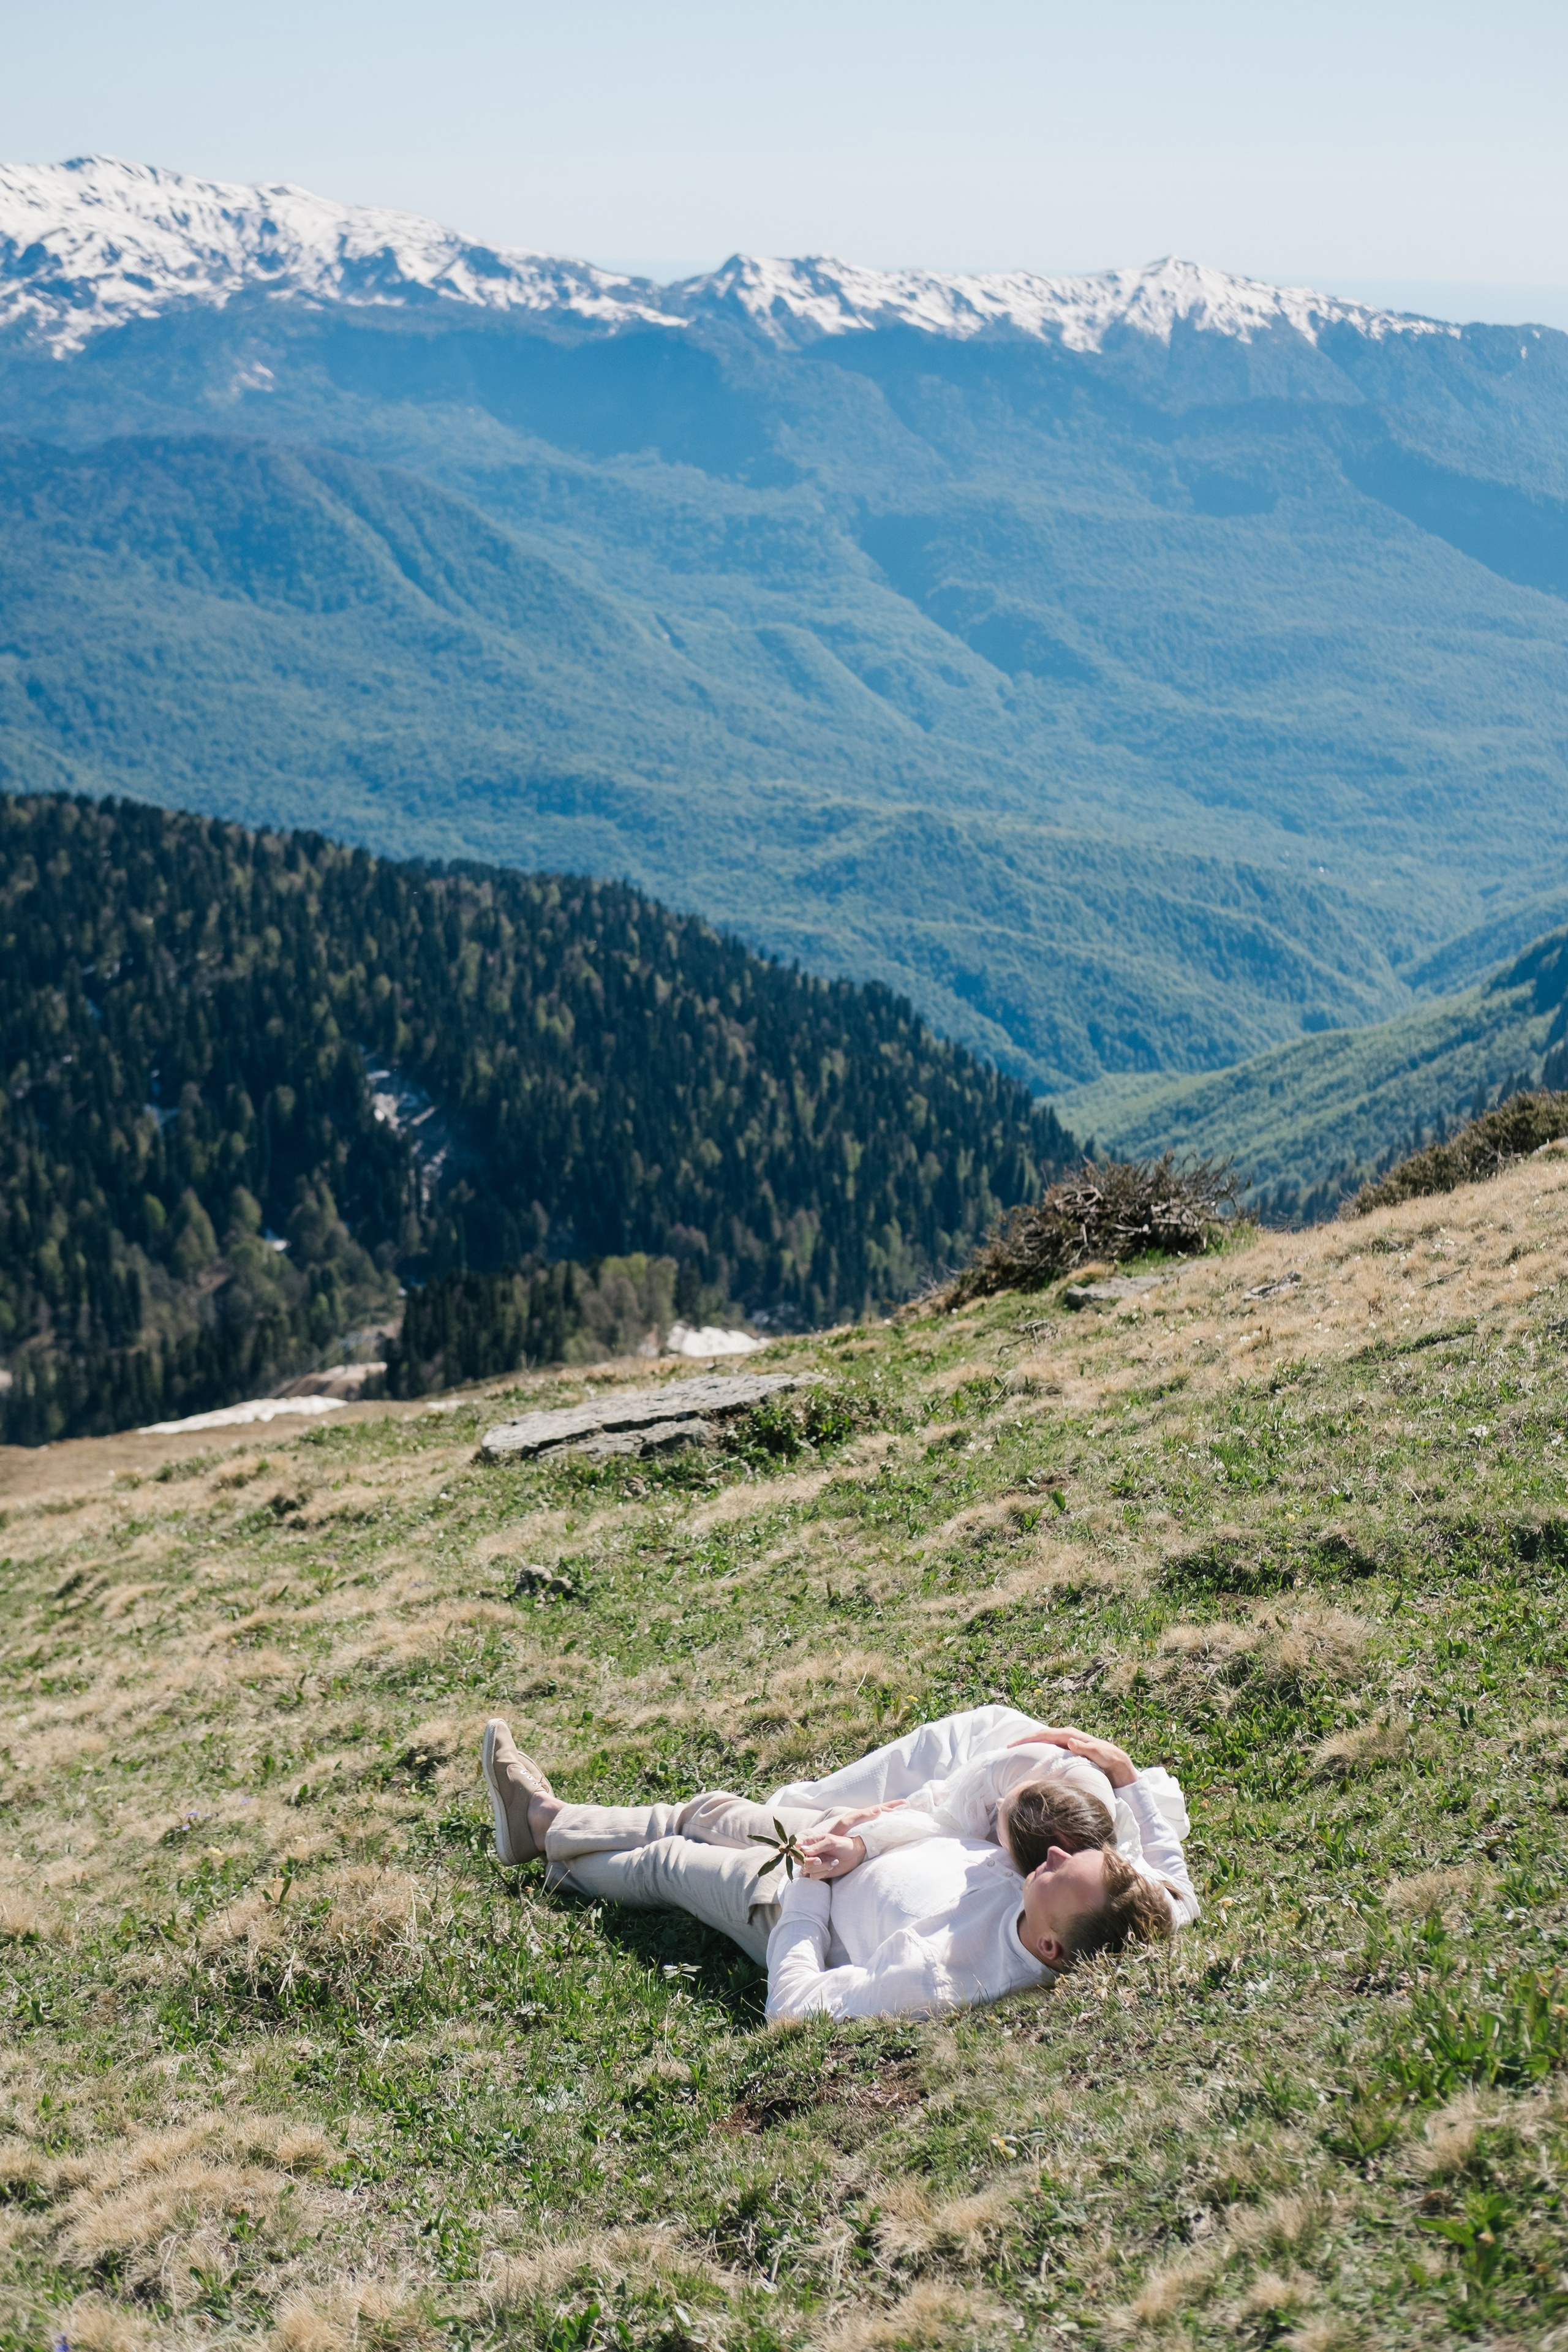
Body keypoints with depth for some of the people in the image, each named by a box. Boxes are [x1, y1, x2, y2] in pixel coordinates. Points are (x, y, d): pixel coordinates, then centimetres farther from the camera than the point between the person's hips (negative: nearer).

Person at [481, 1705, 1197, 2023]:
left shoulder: (943, 1974, -48)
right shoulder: (1129, 1919, -33)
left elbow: (792, 2007, -36)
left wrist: (806, 1886, -23)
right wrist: (1127, 1772, -22)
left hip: (810, 1908, -6)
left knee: (667, 1862, 18)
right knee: (710, 1812, 23)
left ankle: (550, 1842, 52)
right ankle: (547, 1820, 49)